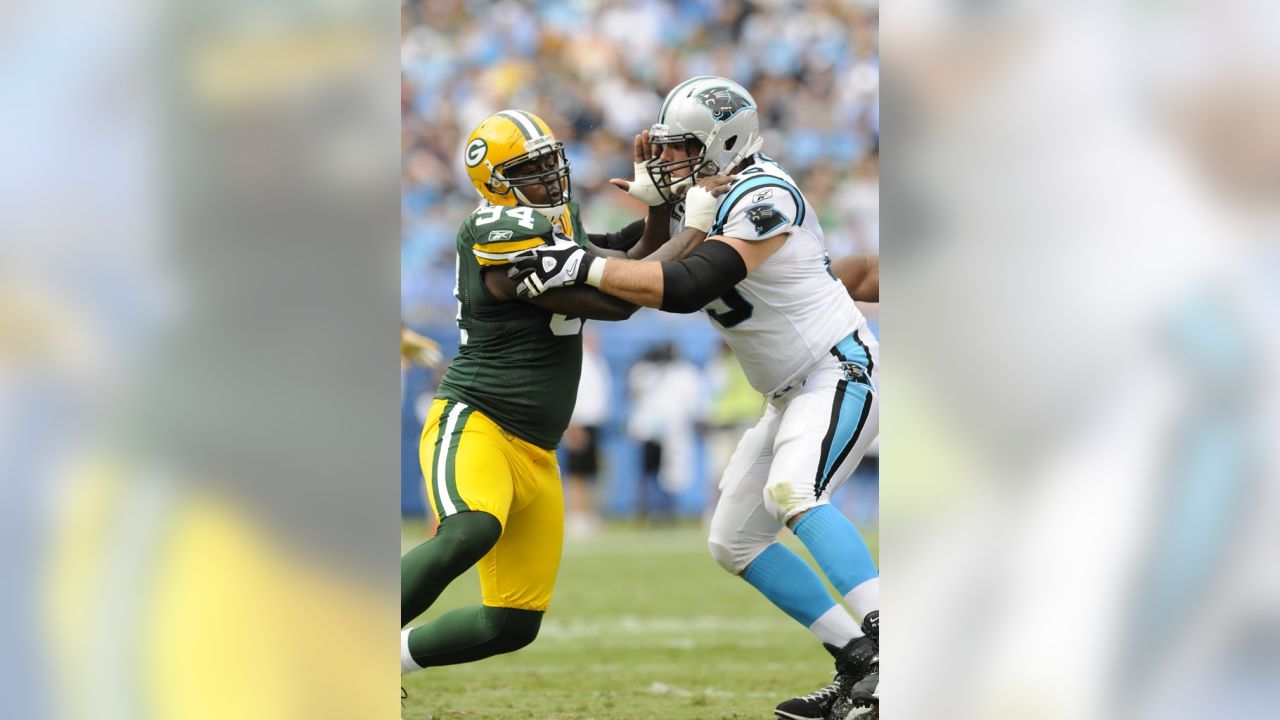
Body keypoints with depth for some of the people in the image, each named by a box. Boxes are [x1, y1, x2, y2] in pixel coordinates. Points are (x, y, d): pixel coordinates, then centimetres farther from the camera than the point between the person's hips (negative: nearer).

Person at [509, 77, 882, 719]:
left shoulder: (764, 198, -22)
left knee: (791, 491, -35)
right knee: (734, 544, 8)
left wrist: (583, 268, -30)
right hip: (791, 394, 10)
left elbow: (686, 287, -31)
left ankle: (883, 646, -38)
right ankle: (857, 667, 6)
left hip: (843, 372, -10)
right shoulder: (703, 198, 7)